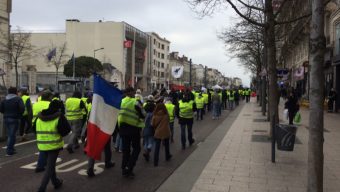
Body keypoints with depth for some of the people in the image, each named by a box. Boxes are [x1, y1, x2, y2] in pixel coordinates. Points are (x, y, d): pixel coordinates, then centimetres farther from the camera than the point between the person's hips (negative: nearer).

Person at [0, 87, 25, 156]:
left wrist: (6, 113, 16)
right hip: (14, 119, -5)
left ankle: (11, 149, 22)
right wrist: (19, 114, 0)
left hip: (6, 119, 5)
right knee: (12, 135, -1)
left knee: (9, 135, 16)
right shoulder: (18, 99, -8)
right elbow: (22, 108, -18)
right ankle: (9, 151, -2)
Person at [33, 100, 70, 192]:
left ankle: (56, 182, 37)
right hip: (54, 145, -6)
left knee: (50, 164, 23)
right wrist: (60, 133, 5)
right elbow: (66, 129, -14)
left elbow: (34, 129, 14)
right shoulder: (59, 116, -11)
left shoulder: (39, 116, 5)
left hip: (42, 145, 6)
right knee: (50, 167, 1)